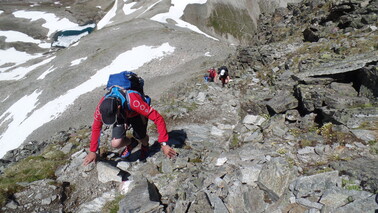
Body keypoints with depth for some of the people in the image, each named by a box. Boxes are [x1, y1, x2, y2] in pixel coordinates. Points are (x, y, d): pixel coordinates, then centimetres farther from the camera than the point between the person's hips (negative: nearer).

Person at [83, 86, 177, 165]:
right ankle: (131, 143, 19)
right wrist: (92, 151, -8)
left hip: (136, 114, -2)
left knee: (139, 137, -17)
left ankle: (145, 146, 21)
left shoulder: (133, 101, -46)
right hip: (122, 115, 2)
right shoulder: (102, 106, -31)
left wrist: (163, 144, -45)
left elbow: (157, 118, -44)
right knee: (116, 144, -16)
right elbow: (96, 128, -14)